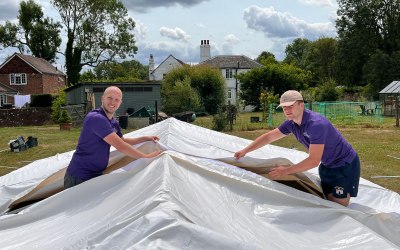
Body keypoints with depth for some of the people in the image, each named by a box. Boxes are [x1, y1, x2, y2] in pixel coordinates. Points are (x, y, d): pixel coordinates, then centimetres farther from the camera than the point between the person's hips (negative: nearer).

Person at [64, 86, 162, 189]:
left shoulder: (113, 123, 6)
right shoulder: (96, 118, -23)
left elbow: (122, 141, 25)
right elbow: (120, 147, -27)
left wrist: (145, 138, 15)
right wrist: (146, 156, -19)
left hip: (96, 175, 9)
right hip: (79, 177, -8)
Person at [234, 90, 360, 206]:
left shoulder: (316, 124, -33)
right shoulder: (291, 123, -7)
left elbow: (314, 161, -33)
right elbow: (268, 137, 5)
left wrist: (285, 171, -29)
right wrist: (245, 151, 2)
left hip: (345, 165, -8)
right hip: (327, 165, 8)